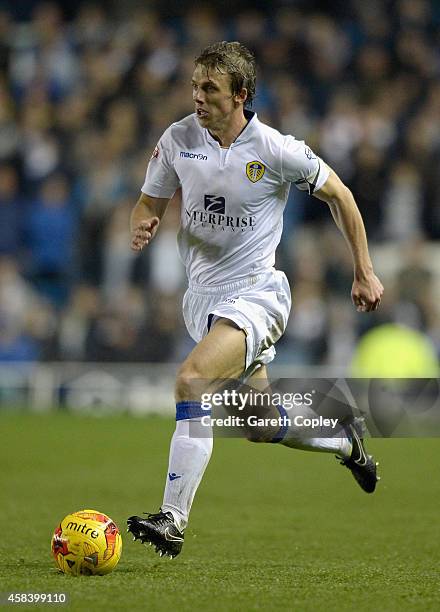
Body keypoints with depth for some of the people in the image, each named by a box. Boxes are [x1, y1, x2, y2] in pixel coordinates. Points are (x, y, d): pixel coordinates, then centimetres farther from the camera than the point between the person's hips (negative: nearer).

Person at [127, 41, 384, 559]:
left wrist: (364, 272, 5)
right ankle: (344, 442, 46)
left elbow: (338, 195, 2)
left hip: (255, 293, -6)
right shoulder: (178, 139, -2)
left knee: (191, 380, -29)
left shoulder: (276, 150, -13)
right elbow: (150, 203, 10)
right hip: (202, 296, 6)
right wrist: (141, 228, -15)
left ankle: (173, 521, -27)